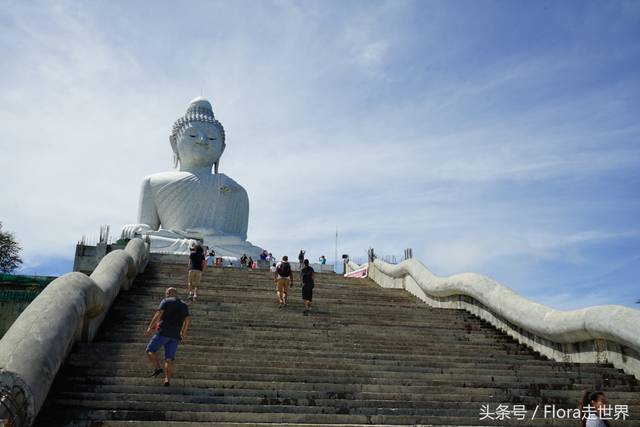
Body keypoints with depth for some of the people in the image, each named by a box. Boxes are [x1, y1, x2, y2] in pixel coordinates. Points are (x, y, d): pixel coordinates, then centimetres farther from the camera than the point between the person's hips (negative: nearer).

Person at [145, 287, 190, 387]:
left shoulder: (166, 301, 1)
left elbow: (159, 314, -10)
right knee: (169, 358, 4)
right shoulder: (184, 305, 17)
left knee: (150, 350, 8)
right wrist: (183, 333, 23)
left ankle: (157, 368, -9)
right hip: (175, 335, 5)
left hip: (163, 332, -5)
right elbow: (187, 321, 15)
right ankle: (167, 380, -4)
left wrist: (150, 327, -8)